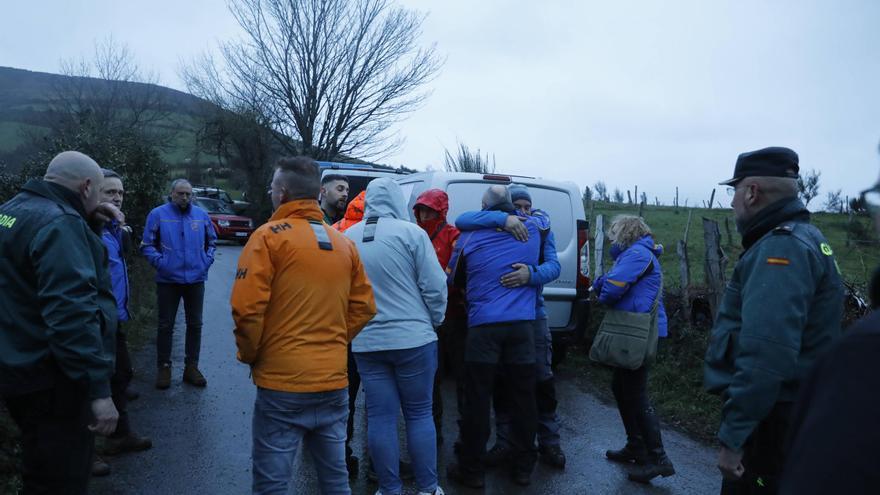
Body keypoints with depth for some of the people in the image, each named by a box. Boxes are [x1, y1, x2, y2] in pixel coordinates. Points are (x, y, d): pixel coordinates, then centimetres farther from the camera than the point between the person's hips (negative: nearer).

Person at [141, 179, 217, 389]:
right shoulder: (158, 214, -4)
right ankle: (164, 367, 18)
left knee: (195, 324, 10)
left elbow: (211, 242, 14)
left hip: (196, 279, 3)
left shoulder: (202, 215, 5)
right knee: (165, 325, 6)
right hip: (167, 280, -3)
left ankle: (191, 366, 22)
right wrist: (160, 262, -14)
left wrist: (207, 261, 1)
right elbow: (147, 245, -3)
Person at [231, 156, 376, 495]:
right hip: (334, 380, 6)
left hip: (283, 382, -5)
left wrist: (249, 355, 2)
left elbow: (247, 307, -14)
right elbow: (364, 307, 10)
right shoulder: (344, 243, 9)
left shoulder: (269, 236, -7)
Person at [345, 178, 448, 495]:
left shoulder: (346, 239, 5)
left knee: (380, 418, 9)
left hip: (366, 343, 3)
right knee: (419, 414, 10)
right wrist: (435, 321, 7)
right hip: (413, 338, -3)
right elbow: (435, 287, -9)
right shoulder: (410, 232, -8)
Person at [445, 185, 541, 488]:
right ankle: (523, 468, 21)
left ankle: (471, 470, 14)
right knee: (523, 398, 10)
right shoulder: (531, 229, 7)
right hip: (522, 324, 2)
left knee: (477, 400, 5)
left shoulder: (469, 238, 3)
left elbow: (454, 280, 15)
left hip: (483, 326, -2)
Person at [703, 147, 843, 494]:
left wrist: (734, 435, -28)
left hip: (768, 424, -10)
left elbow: (765, 356, -31)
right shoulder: (801, 237, 13)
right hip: (785, 416, 10)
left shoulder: (781, 248, -21)